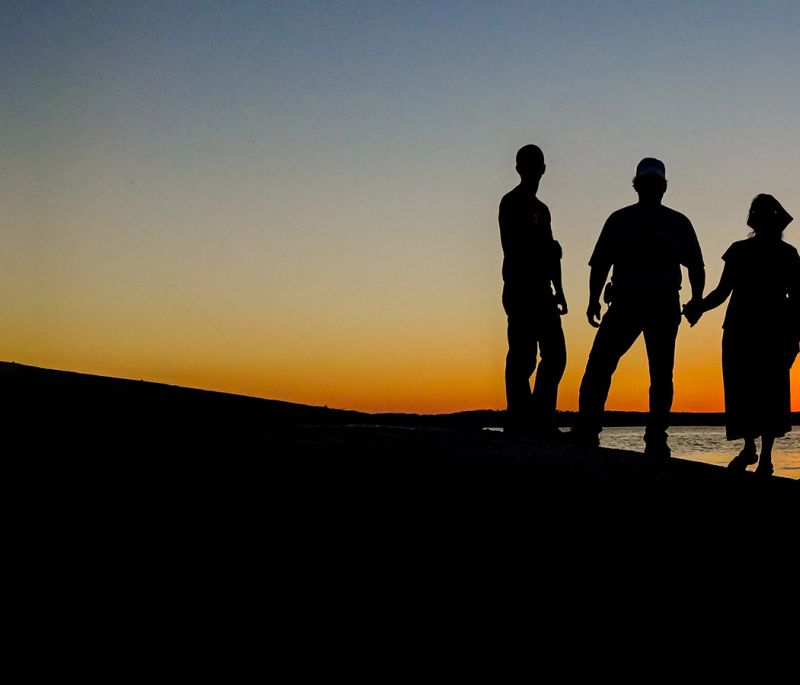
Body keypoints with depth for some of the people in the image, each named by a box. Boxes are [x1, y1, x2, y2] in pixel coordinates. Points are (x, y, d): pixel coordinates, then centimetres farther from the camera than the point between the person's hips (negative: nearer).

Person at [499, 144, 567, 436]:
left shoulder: (541, 209, 25)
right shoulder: (512, 203, -1)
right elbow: (515, 245, -15)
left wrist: (558, 291, 17)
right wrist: (548, 248, -7)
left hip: (541, 292, 9)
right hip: (521, 289, -9)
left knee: (555, 355, 3)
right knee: (522, 357, -12)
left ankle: (541, 421, 4)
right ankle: (519, 421, -12)